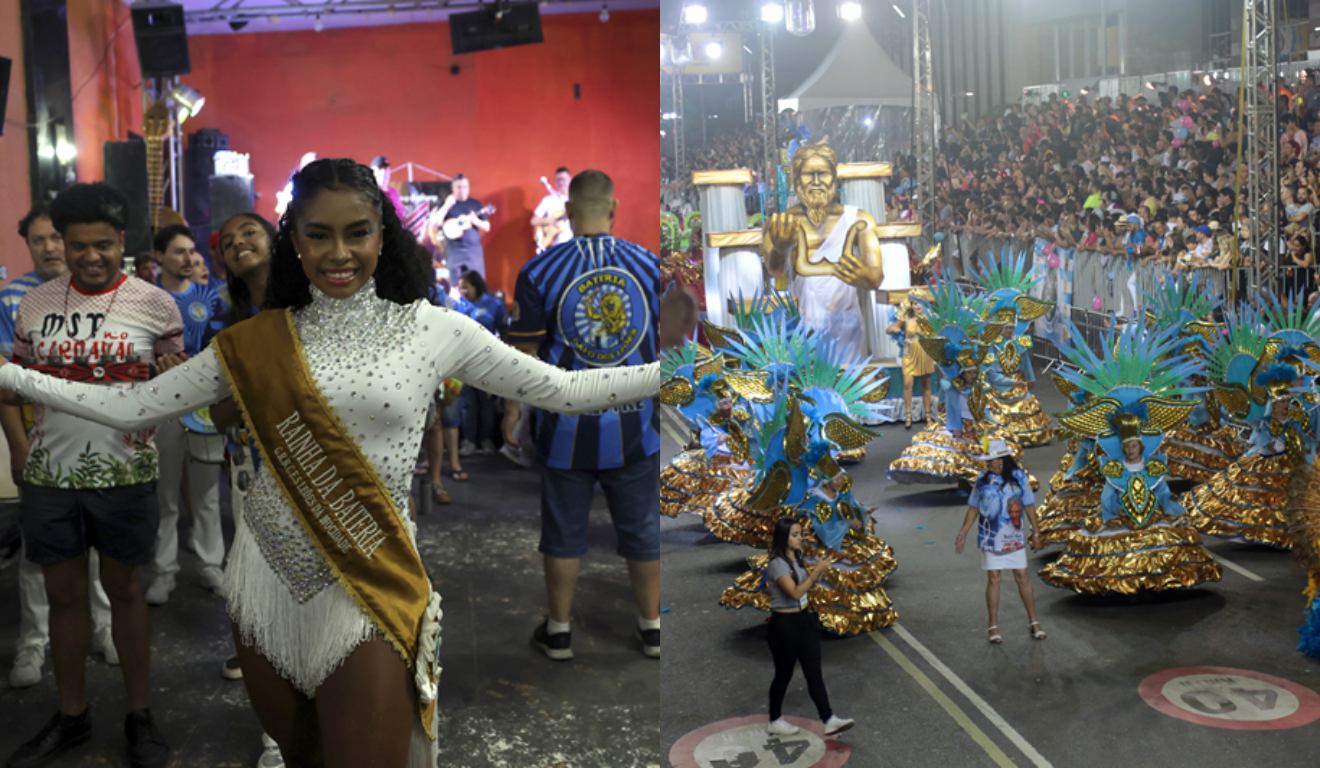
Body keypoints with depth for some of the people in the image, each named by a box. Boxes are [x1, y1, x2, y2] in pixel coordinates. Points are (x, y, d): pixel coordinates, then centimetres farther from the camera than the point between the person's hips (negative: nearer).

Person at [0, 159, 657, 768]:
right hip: (268, 573, 3)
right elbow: (130, 407, 3)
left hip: (372, 586, -2)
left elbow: (566, 391, -1)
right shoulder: (257, 343, 1)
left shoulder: (431, 328, -3)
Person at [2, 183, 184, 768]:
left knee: (124, 590, 9)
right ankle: (71, 716, 26)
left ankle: (139, 715, 22)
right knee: (64, 594, 11)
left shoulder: (156, 304, -5)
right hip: (50, 473, 3)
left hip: (124, 472, -2)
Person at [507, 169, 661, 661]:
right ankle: (652, 628, 25)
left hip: (567, 429, -1)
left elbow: (524, 357, -6)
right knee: (643, 531, 14)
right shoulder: (650, 265, -4)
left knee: (564, 532, 12)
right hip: (636, 427, 1)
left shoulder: (539, 271, -8)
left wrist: (522, 409, 10)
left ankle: (558, 631, 24)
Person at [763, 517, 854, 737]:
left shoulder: (796, 559, 7)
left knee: (814, 672, 5)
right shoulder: (777, 564, -20)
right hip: (785, 623, -8)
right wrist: (817, 571, -25)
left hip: (804, 619, 8)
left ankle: (829, 720, 5)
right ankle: (775, 722, 22)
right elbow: (795, 593, -26)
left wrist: (818, 572, -2)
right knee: (784, 674, 6)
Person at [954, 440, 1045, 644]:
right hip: (990, 538, 0)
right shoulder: (982, 481, -2)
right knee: (993, 579, 3)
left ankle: (1034, 622, 16)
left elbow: (1029, 506, 1)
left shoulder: (1019, 478, -5)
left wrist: (1036, 532, 2)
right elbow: (973, 509, 5)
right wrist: (962, 534, 3)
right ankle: (994, 627, 10)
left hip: (1014, 538, 0)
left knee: (1022, 577, 4)